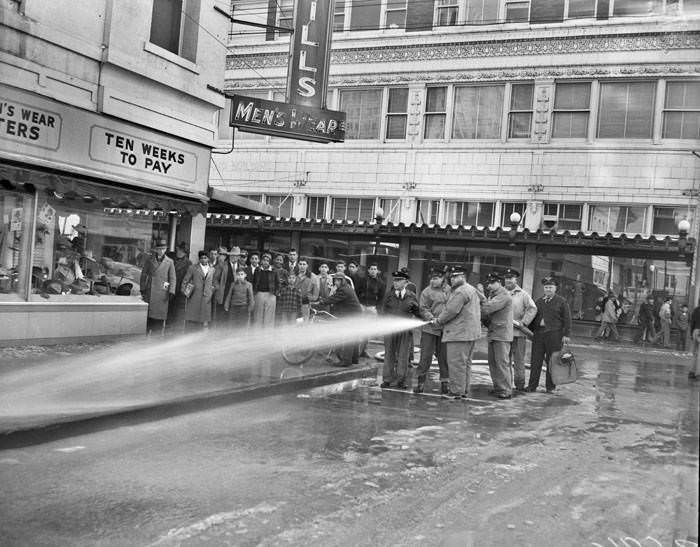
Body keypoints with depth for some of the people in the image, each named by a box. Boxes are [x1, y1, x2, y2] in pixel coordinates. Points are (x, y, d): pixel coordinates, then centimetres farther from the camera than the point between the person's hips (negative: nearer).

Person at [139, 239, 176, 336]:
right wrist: (142, 289, 6)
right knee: (149, 313, 1)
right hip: (150, 291, 1)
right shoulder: (150, 260, 7)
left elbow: (173, 278, 3)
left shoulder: (169, 262, 4)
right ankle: (148, 332, 8)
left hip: (162, 292, -1)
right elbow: (144, 275, 11)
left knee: (161, 315, -1)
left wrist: (171, 291, -7)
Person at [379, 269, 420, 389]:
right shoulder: (389, 295, 5)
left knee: (403, 356, 3)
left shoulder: (412, 296, 3)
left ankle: (400, 380, 11)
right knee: (389, 354, 6)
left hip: (405, 330, 0)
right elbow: (383, 312, 4)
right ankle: (387, 380, 13)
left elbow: (417, 313, 11)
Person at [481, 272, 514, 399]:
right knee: (492, 362, 11)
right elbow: (486, 313, 16)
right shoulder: (492, 295, 20)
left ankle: (506, 390, -3)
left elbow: (488, 308, -21)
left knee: (502, 362, -7)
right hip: (493, 334, 9)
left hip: (502, 333, -9)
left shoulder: (504, 295, -12)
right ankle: (498, 387, 19)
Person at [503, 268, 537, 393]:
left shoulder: (523, 294, 4)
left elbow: (533, 309, -6)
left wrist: (523, 322, -15)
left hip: (518, 333, -3)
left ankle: (520, 384, 9)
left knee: (519, 360, 2)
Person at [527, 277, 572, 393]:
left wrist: (566, 335, -6)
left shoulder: (561, 302, 3)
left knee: (552, 361, 2)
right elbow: (533, 317, 20)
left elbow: (567, 320, 0)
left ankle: (551, 386, 11)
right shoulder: (538, 301, 16)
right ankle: (532, 386, 5)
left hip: (554, 335, -3)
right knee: (536, 361, 1)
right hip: (538, 334, 4)